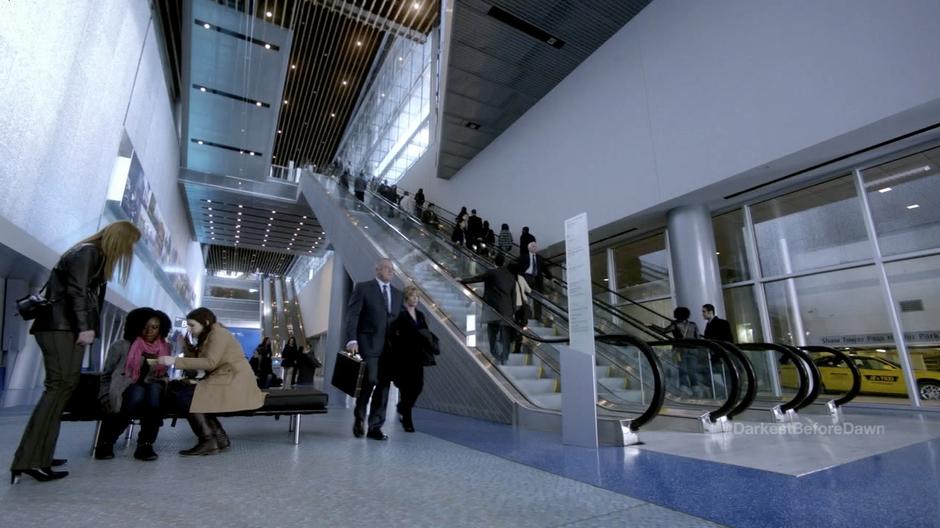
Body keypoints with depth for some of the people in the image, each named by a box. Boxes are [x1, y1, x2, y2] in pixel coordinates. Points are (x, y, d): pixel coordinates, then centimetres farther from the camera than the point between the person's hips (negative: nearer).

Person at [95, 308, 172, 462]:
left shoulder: (165, 348, 9)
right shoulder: (121, 346, 2)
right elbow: (106, 375, 8)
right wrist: (106, 399, -4)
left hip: (153, 391, 2)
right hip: (123, 391, -1)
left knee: (155, 389, -35)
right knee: (137, 393, -37)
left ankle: (145, 444, -26)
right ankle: (106, 442, -13)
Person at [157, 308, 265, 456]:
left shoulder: (218, 332, -6)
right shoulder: (208, 337, 25)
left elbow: (210, 363, -18)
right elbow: (199, 362, 14)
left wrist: (175, 361, -17)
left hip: (234, 383, -10)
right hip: (223, 381, 10)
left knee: (183, 395, -14)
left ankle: (209, 441, -10)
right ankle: (219, 438, 0)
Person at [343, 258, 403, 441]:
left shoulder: (397, 294, 17)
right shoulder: (363, 288, 2)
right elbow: (352, 315, -6)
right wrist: (352, 339, -18)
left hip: (390, 347, 5)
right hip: (368, 344, -5)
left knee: (383, 386, 4)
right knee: (370, 380, -11)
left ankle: (375, 427, 14)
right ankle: (359, 418, 13)